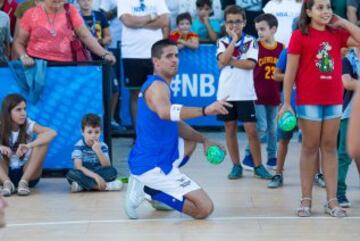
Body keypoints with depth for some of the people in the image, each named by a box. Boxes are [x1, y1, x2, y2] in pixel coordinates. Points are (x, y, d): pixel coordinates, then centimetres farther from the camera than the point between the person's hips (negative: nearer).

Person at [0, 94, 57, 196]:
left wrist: (28, 146, -41)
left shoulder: (29, 125, -11)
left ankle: (24, 182, -24)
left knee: (43, 139, -22)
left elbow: (52, 133, -28)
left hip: (28, 173, -1)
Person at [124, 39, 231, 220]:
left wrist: (204, 140, 9)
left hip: (157, 157, 10)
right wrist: (205, 110, -53)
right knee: (205, 208, -13)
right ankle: (148, 190, -5)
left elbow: (176, 125, 23)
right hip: (153, 164, -10)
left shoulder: (159, 86, 15)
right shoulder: (157, 86, -17)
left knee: (191, 141, 36)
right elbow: (165, 112, -42)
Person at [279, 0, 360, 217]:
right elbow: (290, 72, -6)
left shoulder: (337, 34, 6)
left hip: (334, 100, 4)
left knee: (330, 147, 7)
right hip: (309, 101, -4)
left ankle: (332, 200, 9)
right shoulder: (300, 36, -6)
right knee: (310, 147, 4)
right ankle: (306, 199, 11)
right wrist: (286, 103, -8)